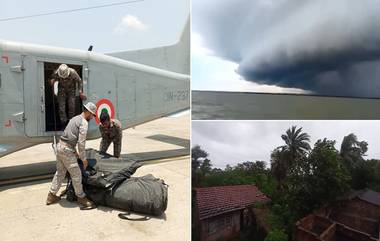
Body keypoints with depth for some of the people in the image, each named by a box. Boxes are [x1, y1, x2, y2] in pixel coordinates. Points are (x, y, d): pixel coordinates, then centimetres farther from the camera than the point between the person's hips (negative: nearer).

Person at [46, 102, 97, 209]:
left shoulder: (75, 118, 17)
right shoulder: (84, 122, -12)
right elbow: (81, 142, -16)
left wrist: (75, 152, 26)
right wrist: (83, 158, -7)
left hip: (60, 146, 10)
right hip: (67, 149, -10)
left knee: (60, 172, 21)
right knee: (76, 174, 1)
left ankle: (51, 196, 31)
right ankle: (81, 198, 12)